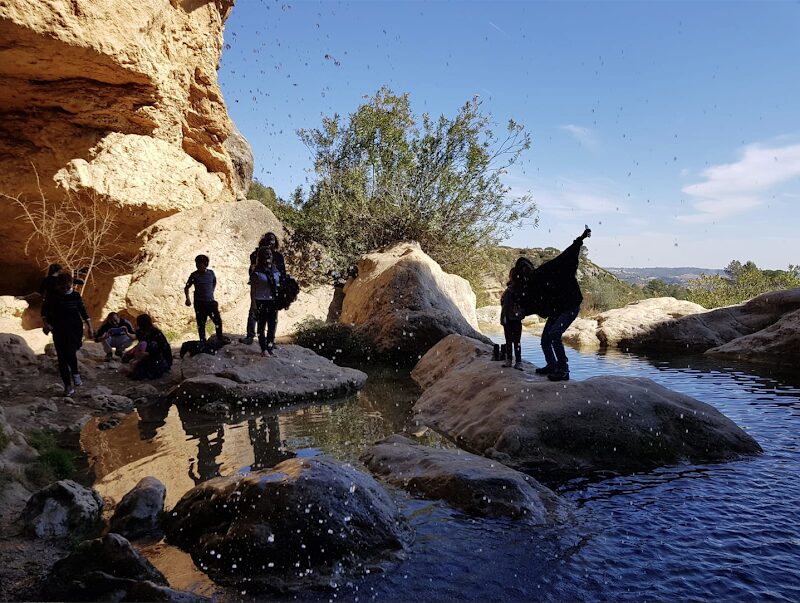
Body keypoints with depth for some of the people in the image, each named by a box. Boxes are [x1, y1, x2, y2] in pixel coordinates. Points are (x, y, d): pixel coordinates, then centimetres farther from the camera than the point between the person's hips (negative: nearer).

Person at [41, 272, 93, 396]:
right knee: (62, 359, 1)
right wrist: (46, 323, -9)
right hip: (58, 330, 2)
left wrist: (89, 326, 3)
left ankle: (75, 373, 8)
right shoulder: (52, 295, -1)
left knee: (70, 353, -22)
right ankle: (68, 386, 11)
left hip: (74, 329, -2)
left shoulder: (75, 295, -2)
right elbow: (44, 311, 7)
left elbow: (83, 311, 7)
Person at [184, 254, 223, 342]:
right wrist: (187, 299, -10)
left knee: (218, 321, 1)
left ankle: (220, 340, 16)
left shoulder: (211, 273, 1)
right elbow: (187, 287, 2)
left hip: (210, 302, 2)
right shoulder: (194, 275, -6)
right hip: (199, 303, -2)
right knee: (201, 324, 5)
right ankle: (202, 342, 15)